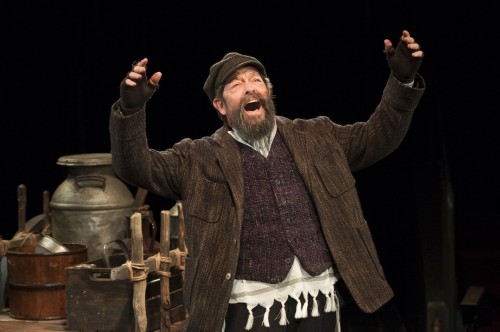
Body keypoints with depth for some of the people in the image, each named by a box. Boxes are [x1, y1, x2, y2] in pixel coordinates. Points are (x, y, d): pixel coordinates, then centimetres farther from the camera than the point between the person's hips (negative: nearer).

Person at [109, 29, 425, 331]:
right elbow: (136, 166, -3)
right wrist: (131, 108, -20)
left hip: (320, 302, 3)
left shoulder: (316, 138, 14)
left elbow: (377, 136, 18)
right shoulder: (200, 158, 5)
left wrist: (404, 81, 3)